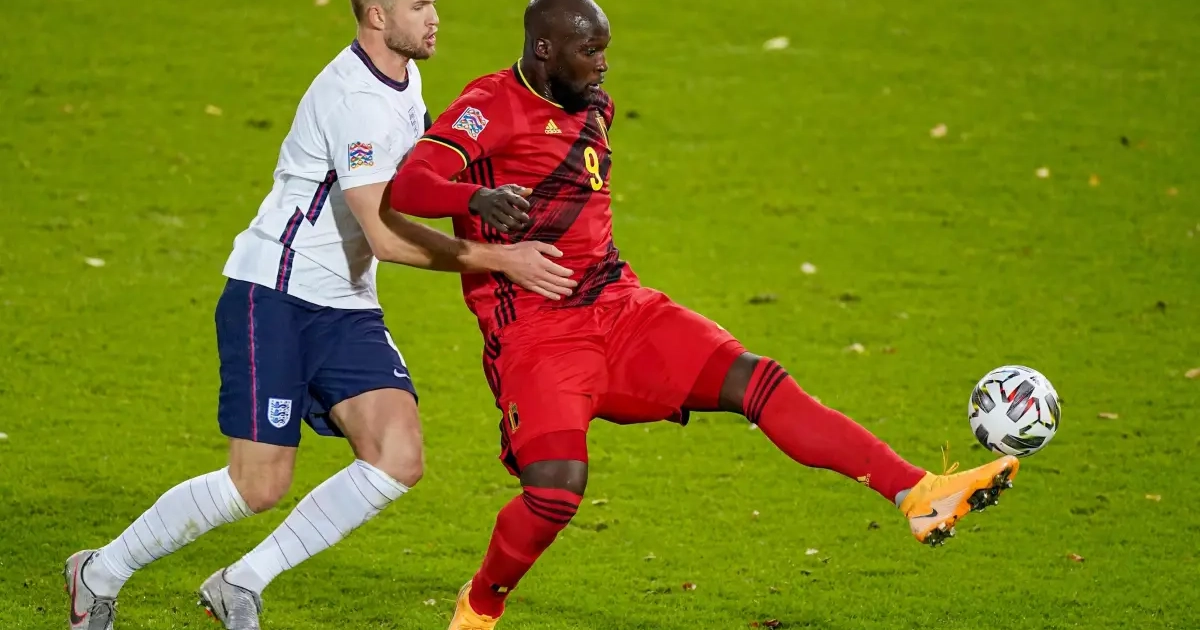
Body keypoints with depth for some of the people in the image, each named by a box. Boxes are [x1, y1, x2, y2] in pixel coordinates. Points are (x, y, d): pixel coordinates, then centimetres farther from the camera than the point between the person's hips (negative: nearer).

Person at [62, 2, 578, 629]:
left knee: (398, 459, -12)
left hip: (346, 307, 8)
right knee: (260, 484, -9)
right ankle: (100, 572, 12)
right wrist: (500, 260, -24)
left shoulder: (404, 79, 9)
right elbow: (386, 236, -25)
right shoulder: (352, 98, -21)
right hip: (273, 296, -8)